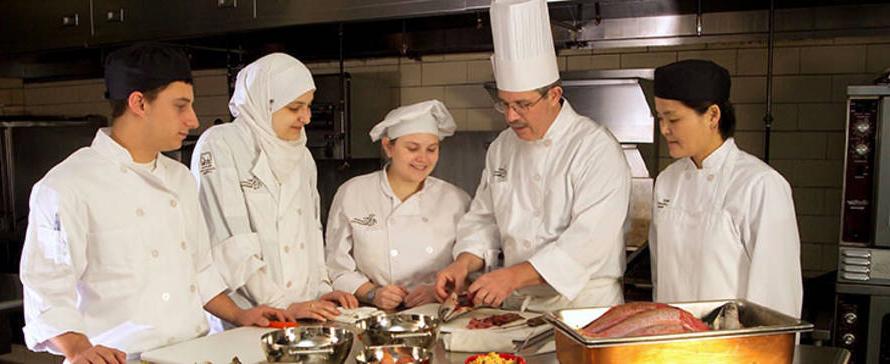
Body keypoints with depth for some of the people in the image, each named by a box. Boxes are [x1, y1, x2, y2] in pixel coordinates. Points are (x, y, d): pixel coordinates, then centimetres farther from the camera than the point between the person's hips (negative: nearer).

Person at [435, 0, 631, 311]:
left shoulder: (596, 147, -10)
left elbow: (590, 240, -18)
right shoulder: (502, 147, 11)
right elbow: (483, 218, 16)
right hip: (517, 305, 5)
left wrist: (513, 276, -23)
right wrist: (464, 263, -2)